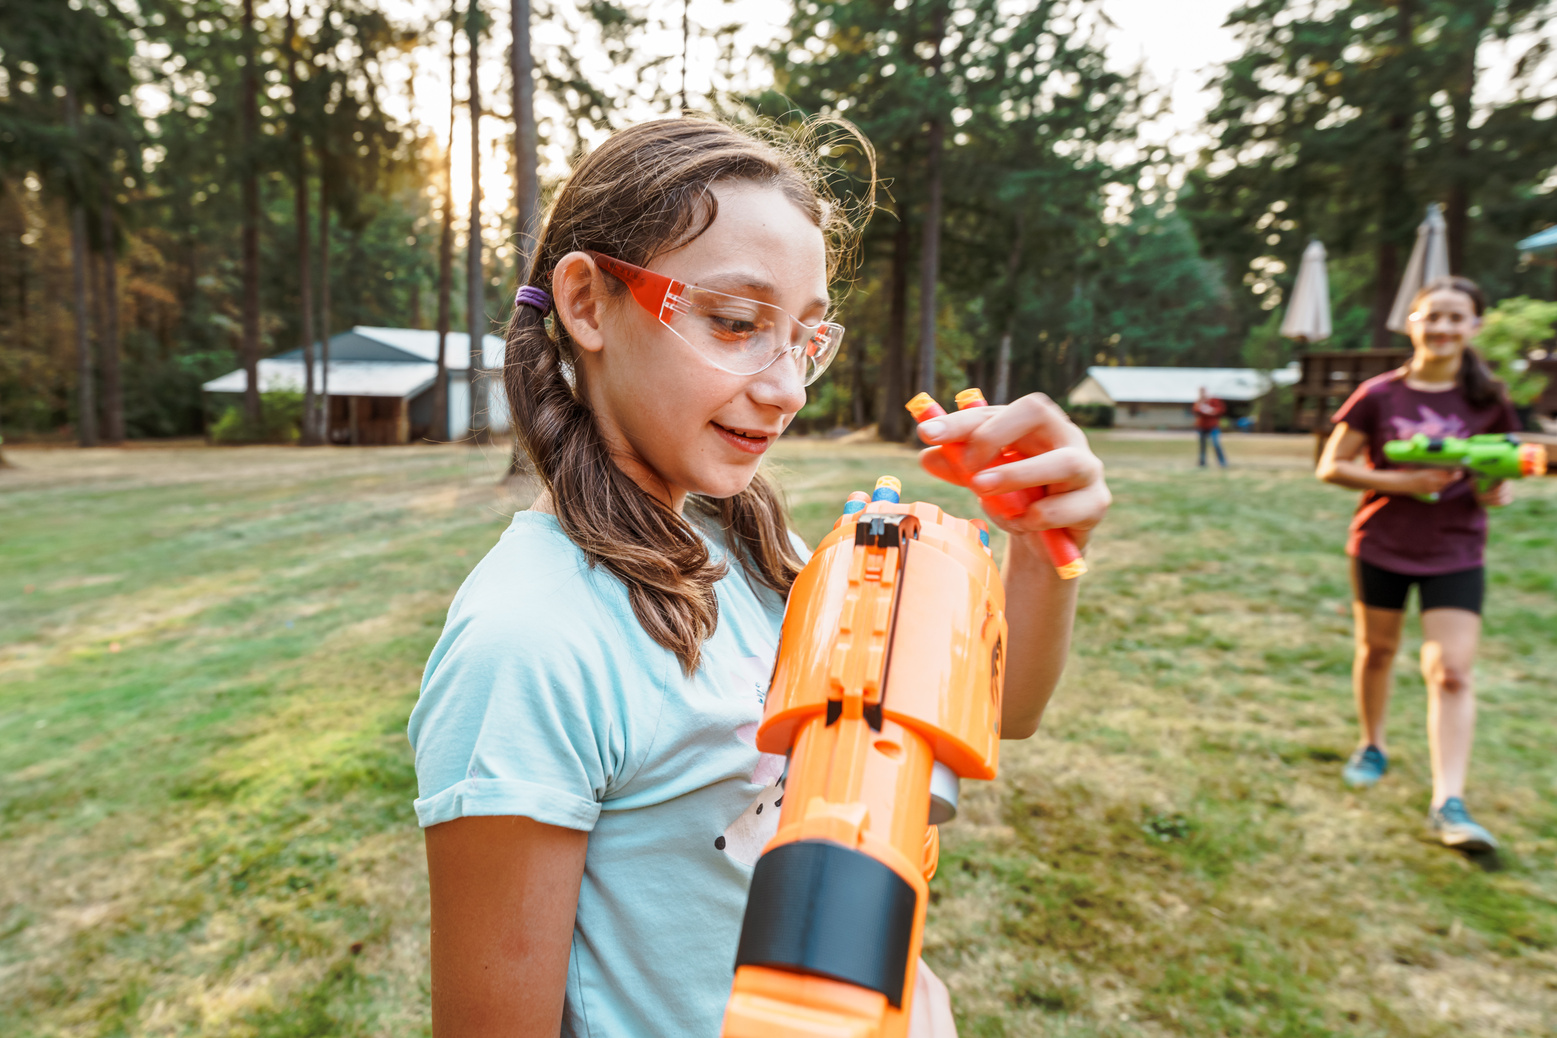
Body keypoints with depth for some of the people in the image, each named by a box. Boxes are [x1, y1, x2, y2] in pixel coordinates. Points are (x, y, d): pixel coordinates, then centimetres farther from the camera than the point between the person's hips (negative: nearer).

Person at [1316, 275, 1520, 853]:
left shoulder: (1488, 400, -2)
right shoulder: (1379, 396, -6)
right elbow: (1331, 467, -5)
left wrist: (1499, 491, -13)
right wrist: (1401, 483, -19)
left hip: (1456, 553, 0)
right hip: (1381, 546, 0)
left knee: (1451, 673, -9)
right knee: (1377, 651, 16)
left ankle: (1448, 803, -8)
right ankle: (1372, 747, 38)